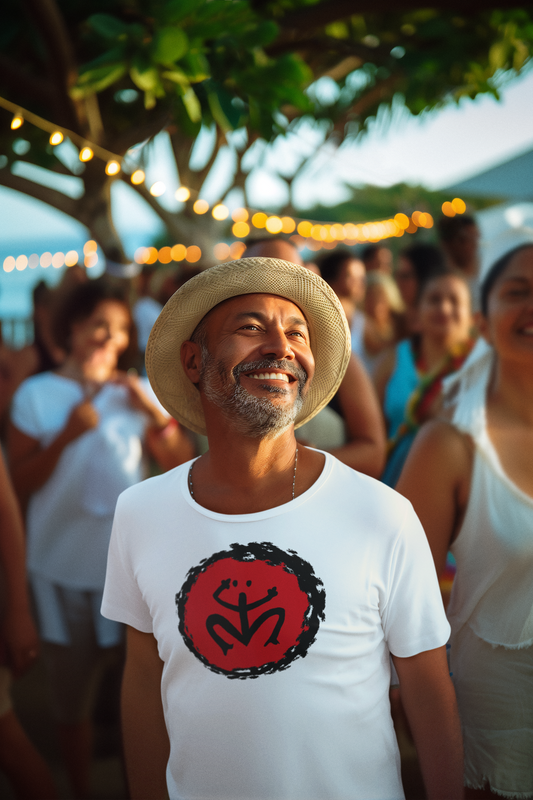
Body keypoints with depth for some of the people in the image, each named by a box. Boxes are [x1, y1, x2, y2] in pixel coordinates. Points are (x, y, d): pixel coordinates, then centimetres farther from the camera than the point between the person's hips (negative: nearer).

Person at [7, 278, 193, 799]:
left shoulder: (138, 392, 4)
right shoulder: (36, 395, -1)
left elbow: (186, 467, -1)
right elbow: (21, 486, -5)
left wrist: (155, 411, -14)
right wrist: (68, 434, -17)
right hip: (61, 568, -1)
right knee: (70, 696, 11)